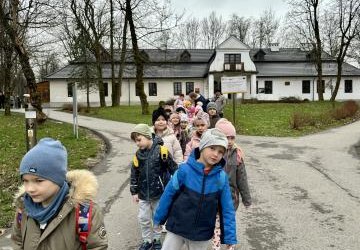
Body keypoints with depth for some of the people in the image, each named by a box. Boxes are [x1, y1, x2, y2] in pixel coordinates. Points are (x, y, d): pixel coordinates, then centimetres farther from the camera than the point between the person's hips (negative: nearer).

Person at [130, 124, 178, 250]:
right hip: (143, 193, 4)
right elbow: (134, 174, 6)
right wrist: (134, 192, 5)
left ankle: (156, 240, 33)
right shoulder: (138, 154, -2)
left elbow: (173, 169, -10)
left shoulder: (161, 151, -16)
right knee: (143, 218, 11)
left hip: (159, 192, -3)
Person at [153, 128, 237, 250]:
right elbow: (168, 194, -7)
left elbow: (227, 209, -6)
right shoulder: (185, 170, -17)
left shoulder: (221, 177, -11)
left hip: (202, 234, 2)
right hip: (177, 228, -1)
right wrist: (158, 218, 1)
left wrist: (230, 238, -6)